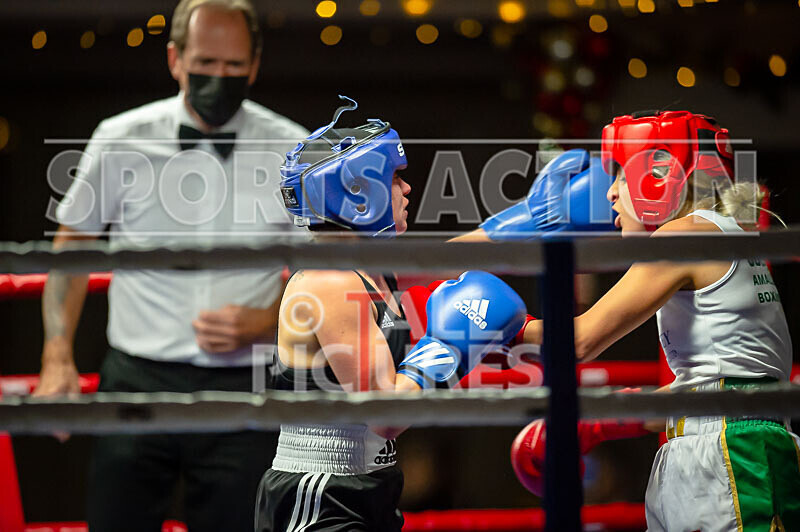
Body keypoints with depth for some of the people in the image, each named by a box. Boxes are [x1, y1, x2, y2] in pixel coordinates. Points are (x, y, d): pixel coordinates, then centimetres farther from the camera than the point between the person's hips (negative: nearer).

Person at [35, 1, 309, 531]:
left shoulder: (295, 153, 2)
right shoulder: (121, 140, 2)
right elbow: (71, 247, 13)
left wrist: (263, 323, -9)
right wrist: (57, 357, 3)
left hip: (242, 388, 0)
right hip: (136, 382, 0)